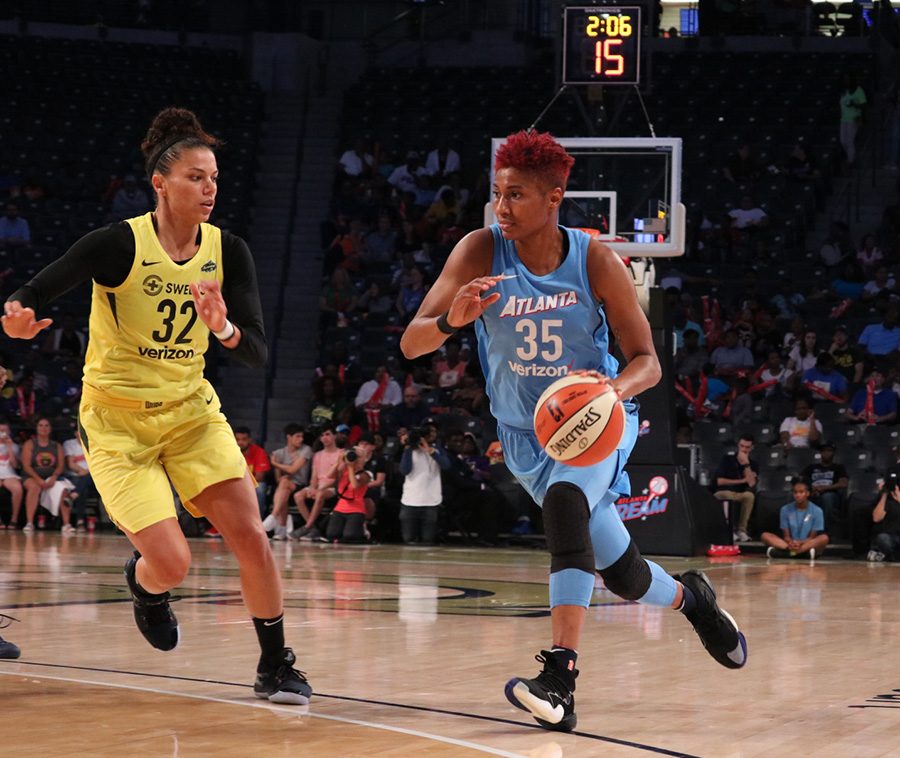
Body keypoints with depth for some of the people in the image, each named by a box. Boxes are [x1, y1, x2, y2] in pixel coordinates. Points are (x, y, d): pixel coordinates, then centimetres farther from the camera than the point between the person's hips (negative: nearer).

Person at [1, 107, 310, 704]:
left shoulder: (227, 252, -5)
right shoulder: (119, 244, -18)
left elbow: (258, 353, -9)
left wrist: (224, 328, -30)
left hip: (191, 410, 4)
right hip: (117, 422, -4)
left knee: (250, 537, -9)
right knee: (171, 562, -13)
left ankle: (275, 667, 7)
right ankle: (144, 585, 26)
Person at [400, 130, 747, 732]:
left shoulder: (595, 261, -16)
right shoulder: (480, 253, -14)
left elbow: (648, 361, -11)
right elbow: (410, 344, -16)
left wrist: (618, 388, -34)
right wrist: (452, 320, -39)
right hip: (526, 435, 3)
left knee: (564, 502, -35)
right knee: (623, 575, 6)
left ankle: (561, 680, -40)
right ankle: (690, 598, 44)